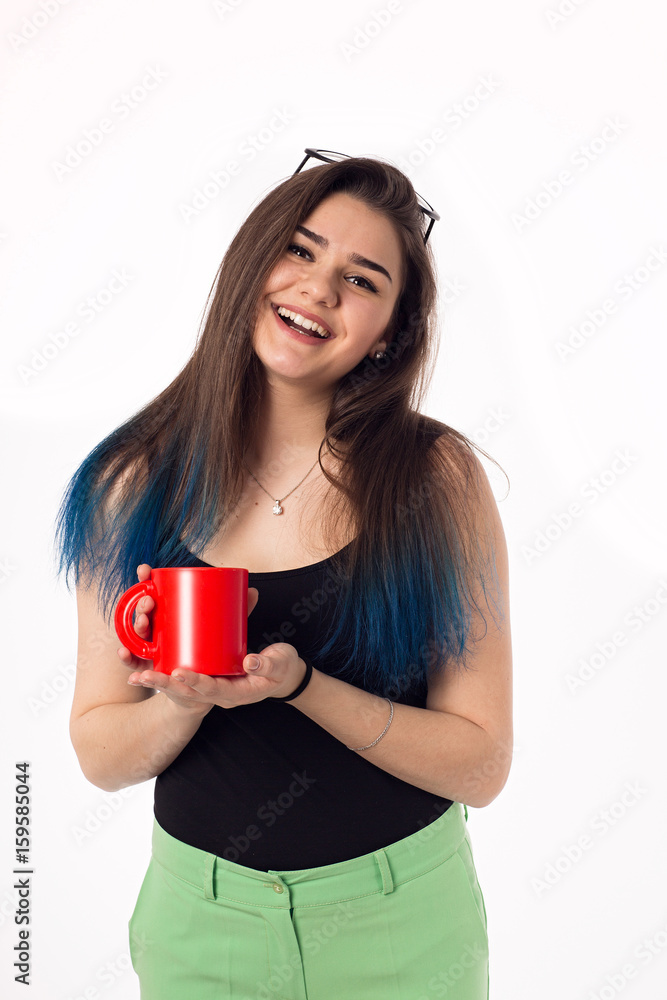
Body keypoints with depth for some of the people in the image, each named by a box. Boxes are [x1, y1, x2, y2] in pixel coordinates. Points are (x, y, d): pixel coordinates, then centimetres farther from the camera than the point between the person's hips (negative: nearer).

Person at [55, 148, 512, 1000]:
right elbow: (101, 755, -4)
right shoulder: (136, 482, -9)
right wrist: (187, 698, -24)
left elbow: (481, 764, -13)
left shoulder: (439, 476, -14)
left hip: (401, 925, -1)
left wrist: (298, 684, -26)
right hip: (199, 918, 2)